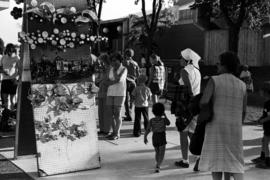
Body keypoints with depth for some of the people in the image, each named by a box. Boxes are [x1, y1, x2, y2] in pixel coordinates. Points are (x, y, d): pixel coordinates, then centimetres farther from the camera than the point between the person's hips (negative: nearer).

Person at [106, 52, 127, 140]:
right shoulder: (111, 69, 12)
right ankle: (114, 132, 15)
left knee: (117, 114, -6)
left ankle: (117, 134, 0)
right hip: (110, 93, 5)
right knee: (111, 114, 6)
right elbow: (108, 81, 4)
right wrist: (115, 81, -13)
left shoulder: (124, 69, -3)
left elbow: (118, 79, -18)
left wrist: (114, 69, -9)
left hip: (120, 93, -5)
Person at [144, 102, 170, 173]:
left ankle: (158, 165, 33)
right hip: (162, 138, -3)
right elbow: (168, 123, 13)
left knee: (157, 152, 22)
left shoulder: (152, 120, -8)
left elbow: (148, 130, -12)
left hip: (154, 138, 3)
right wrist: (165, 116, 20)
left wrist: (145, 138, 0)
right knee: (161, 154, -1)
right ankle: (158, 166, -20)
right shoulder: (164, 120, -10)